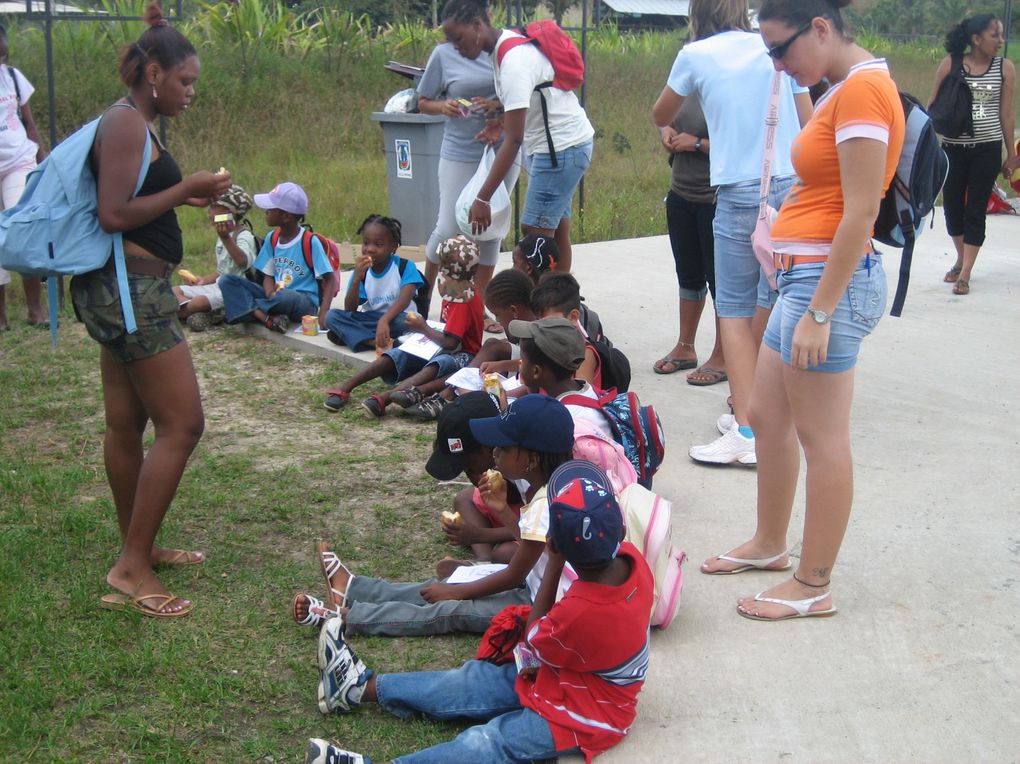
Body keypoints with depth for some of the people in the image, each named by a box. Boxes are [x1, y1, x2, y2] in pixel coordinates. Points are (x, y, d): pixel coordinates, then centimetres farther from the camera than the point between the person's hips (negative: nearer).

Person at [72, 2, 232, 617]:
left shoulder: (135, 123, 16)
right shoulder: (126, 124, -14)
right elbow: (115, 214, -22)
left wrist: (186, 196, 10)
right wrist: (185, 189, -14)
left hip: (125, 289, 10)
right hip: (131, 287, -10)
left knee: (127, 422, 16)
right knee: (182, 423, -9)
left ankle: (137, 549, 27)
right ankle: (133, 570, -5)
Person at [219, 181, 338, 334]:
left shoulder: (310, 242, -11)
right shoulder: (272, 238, 8)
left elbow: (331, 280, -12)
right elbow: (268, 276, 10)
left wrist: (322, 314, -27)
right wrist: (271, 294, -15)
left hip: (304, 303, -6)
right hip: (276, 296, 6)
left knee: (284, 297, -42)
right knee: (227, 280, -11)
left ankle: (248, 308, -10)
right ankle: (269, 319, -29)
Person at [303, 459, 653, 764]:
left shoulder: (580, 613, -36)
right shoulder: (631, 557, -15)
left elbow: (529, 650, -12)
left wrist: (554, 565, -14)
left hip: (585, 717, -9)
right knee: (473, 680, 10)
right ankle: (365, 686, 17)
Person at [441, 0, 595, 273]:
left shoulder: (514, 62, -25)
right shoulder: (505, 44, 3)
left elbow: (513, 140, -27)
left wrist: (482, 199, -27)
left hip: (563, 145, -10)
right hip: (551, 142, 10)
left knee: (535, 230, -11)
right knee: (555, 229, 12)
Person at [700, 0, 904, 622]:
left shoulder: (862, 88, -15)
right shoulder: (843, 87, 14)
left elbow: (861, 212, -20)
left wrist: (818, 313, -20)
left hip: (832, 279, -10)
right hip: (804, 275, 10)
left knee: (822, 439, -1)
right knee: (767, 417, 19)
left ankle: (814, 588, 11)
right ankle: (770, 545, 35)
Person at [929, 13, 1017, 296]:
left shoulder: (1005, 68, -1)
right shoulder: (950, 64, -4)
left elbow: (1006, 114, 5)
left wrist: (1011, 154, 7)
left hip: (987, 149, 0)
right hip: (953, 148, 1)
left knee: (975, 211, 0)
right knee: (952, 206, 10)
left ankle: (965, 274, 5)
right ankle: (961, 259, 33)